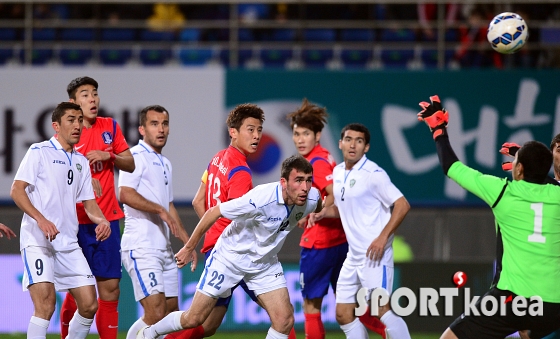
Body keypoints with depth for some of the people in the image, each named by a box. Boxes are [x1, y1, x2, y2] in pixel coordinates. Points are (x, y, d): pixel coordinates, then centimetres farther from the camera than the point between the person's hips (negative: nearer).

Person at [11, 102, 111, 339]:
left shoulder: (81, 162, 17)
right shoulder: (39, 152, -2)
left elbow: (88, 202, 20)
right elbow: (16, 190, -10)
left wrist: (101, 220, -3)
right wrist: (41, 219, -24)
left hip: (68, 243, 7)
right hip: (37, 239, -7)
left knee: (89, 305, 1)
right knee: (46, 303, -20)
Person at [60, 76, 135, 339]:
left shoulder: (110, 127, 9)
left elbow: (130, 165, 13)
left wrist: (108, 156, -7)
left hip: (107, 220, 4)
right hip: (76, 222, -4)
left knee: (110, 288, 1)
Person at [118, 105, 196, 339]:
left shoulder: (165, 164, 21)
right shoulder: (136, 156, -7)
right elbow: (125, 194, -22)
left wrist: (187, 241, 27)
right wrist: (160, 210, -18)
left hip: (164, 248, 9)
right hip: (141, 247, -9)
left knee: (172, 312, 10)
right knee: (156, 313, -18)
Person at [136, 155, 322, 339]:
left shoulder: (312, 197, -19)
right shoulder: (260, 199, -34)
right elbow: (214, 212, -21)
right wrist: (189, 248, -12)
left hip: (265, 263, 5)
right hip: (230, 257, -4)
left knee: (285, 320, -13)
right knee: (193, 319, 1)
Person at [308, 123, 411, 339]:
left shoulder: (373, 174, -13)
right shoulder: (338, 172, 11)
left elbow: (402, 205, -16)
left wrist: (383, 237, -21)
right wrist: (323, 213, 7)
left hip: (375, 254, -8)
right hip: (353, 255, 8)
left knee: (381, 310, -15)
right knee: (343, 314, 6)